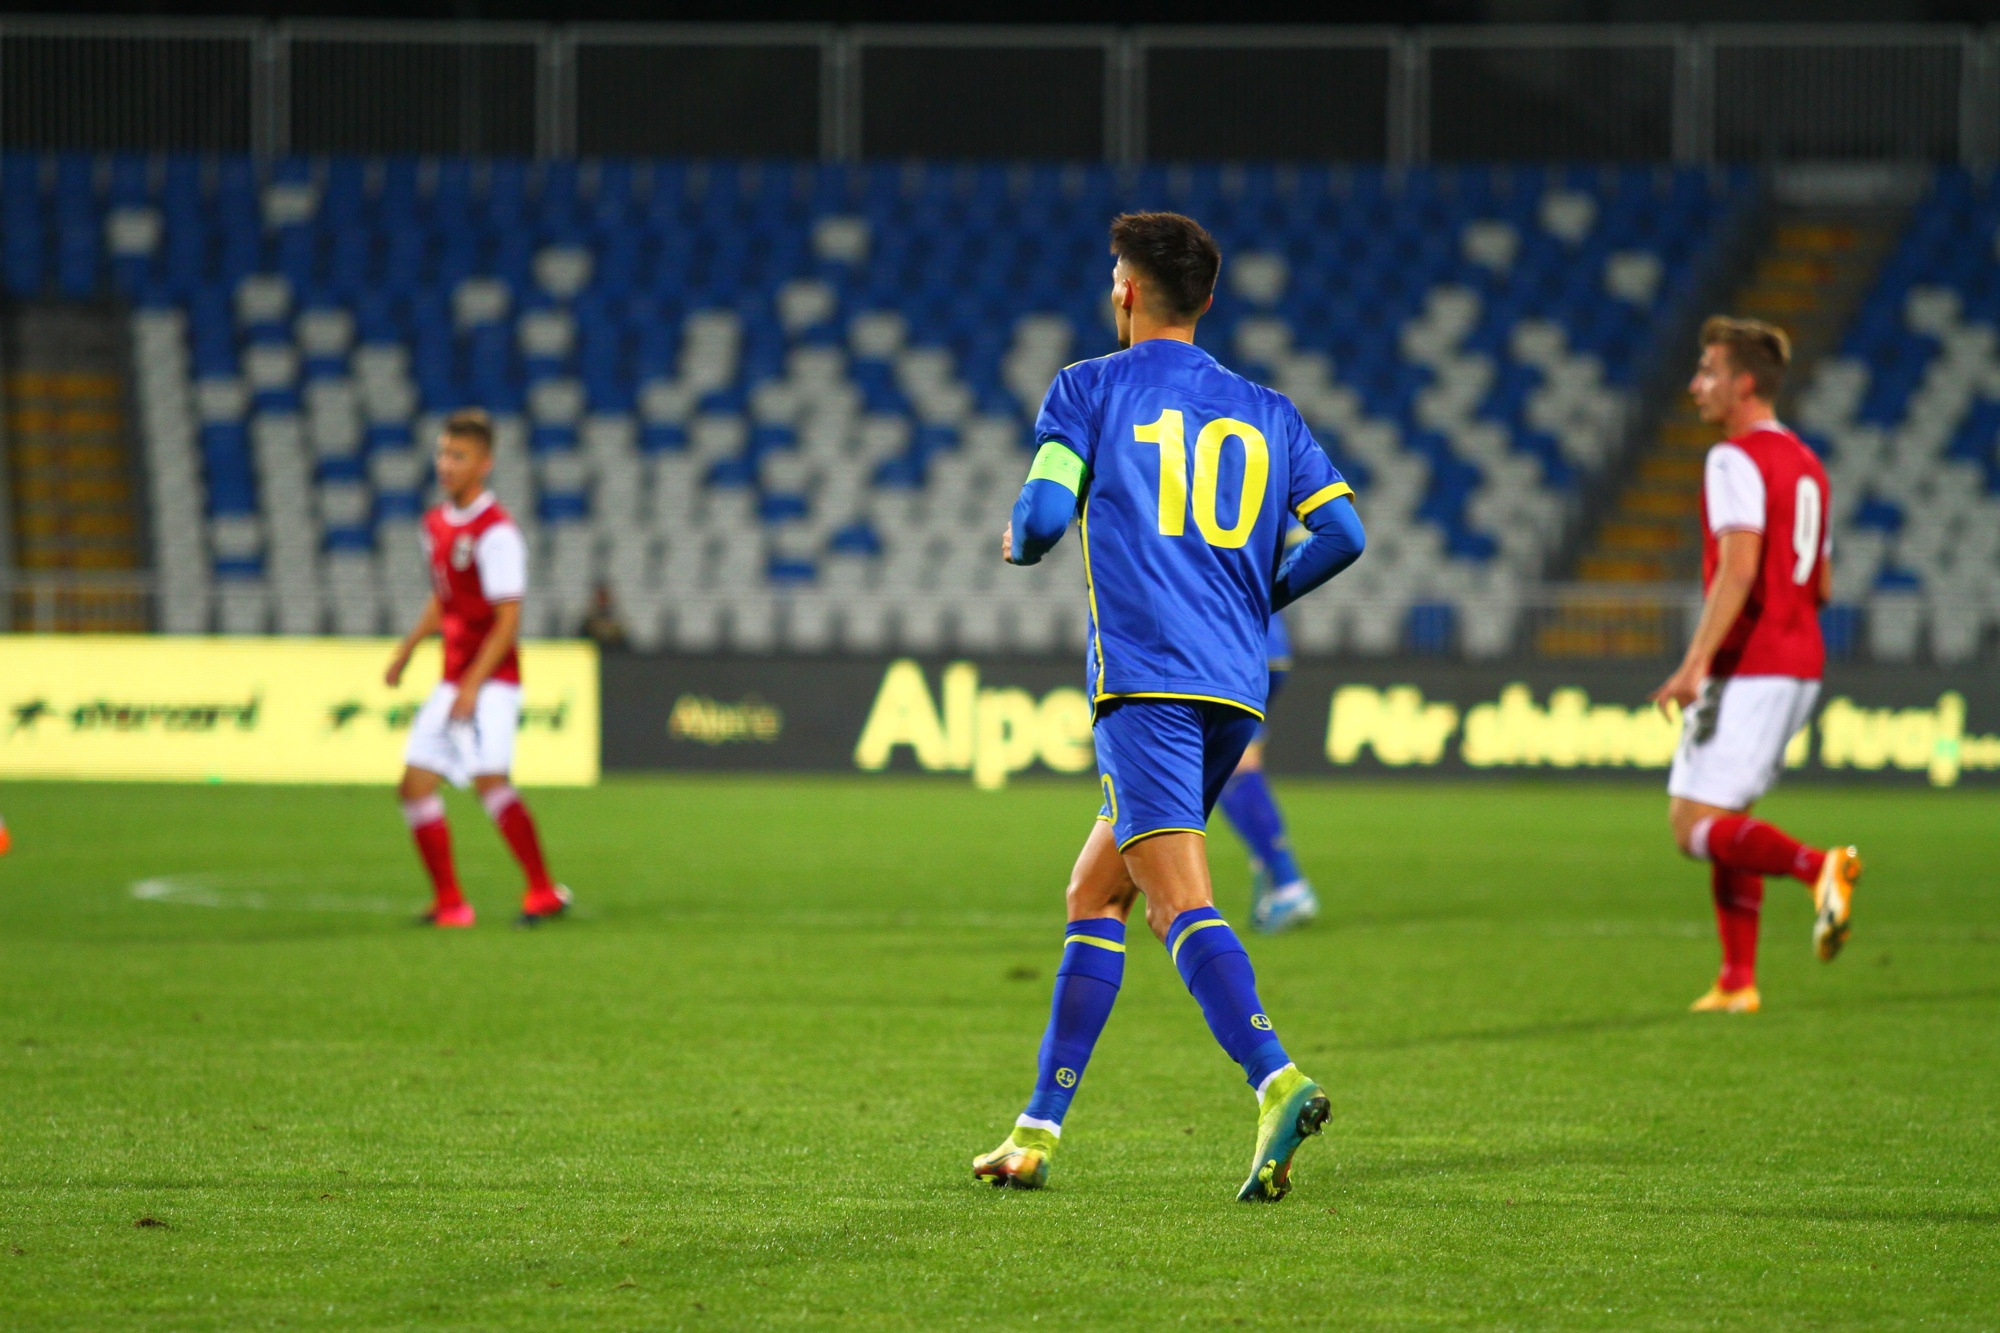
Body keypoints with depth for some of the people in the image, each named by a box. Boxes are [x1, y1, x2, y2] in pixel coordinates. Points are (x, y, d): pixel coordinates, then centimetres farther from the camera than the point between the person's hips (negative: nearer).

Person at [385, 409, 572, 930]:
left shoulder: (496, 533, -15)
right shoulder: (436, 524, 12)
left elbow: (507, 621, -18)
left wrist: (473, 685, -23)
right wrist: (408, 648, 19)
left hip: (491, 681, -9)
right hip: (451, 682, 9)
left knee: (489, 778, -22)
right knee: (415, 785, 5)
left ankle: (544, 891, -18)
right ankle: (447, 901, 15)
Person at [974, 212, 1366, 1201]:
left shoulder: (1090, 389, 5)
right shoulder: (1266, 413, 18)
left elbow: (1041, 518, -5)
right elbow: (1341, 533, 9)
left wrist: (1015, 544, 19)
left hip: (1146, 682, -6)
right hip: (1235, 690, 6)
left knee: (1181, 903, -16)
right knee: (1093, 897, 16)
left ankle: (1277, 1083, -38)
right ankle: (1038, 1131, 17)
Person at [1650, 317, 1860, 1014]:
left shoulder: (1736, 459, -11)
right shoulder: (1805, 463, 17)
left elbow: (1739, 568, -24)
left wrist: (1695, 662, -28)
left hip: (1747, 670, -9)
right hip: (1799, 665, 9)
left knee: (1694, 826, -9)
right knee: (1723, 824, 15)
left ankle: (1817, 866, -29)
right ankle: (1737, 982, 10)